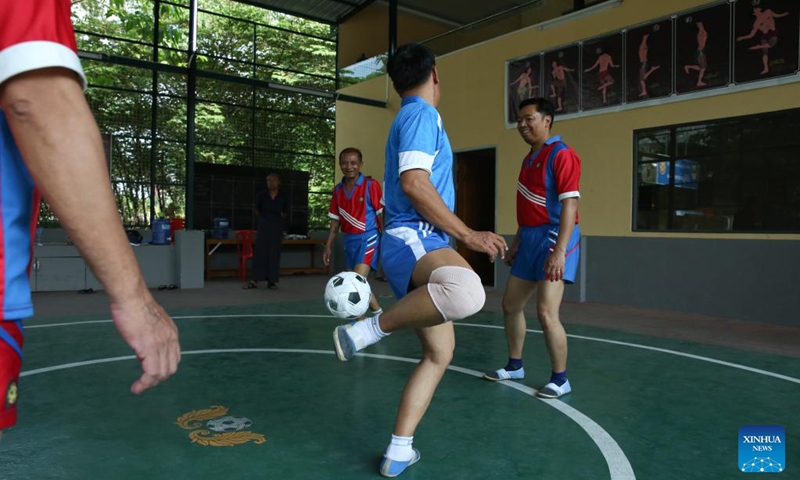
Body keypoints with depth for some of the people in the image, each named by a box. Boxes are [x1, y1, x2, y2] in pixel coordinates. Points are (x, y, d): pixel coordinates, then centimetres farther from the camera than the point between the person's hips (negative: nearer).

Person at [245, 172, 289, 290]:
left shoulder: (283, 197, 1)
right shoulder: (261, 196, 1)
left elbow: (286, 212, 13)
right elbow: (257, 211, 12)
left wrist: (282, 215, 0)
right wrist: (264, 217, 4)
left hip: (277, 227, 0)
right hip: (263, 226, 0)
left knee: (274, 252, 2)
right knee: (259, 251, -2)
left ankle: (272, 280, 9)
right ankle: (255, 280, 1)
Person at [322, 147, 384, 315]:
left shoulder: (371, 185, -9)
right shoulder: (338, 189, 8)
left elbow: (382, 214, -8)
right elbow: (335, 221, 13)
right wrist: (328, 247, 11)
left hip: (368, 238, -7)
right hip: (349, 240, 7)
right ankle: (378, 313, 35)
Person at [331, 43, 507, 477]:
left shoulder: (412, 117, 25)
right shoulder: (422, 114, -5)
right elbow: (414, 183, -21)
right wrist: (467, 235, -17)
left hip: (415, 243, 10)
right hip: (413, 239, -10)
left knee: (439, 353, 11)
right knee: (468, 291, -41)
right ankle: (366, 331, -21)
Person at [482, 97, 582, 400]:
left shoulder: (561, 154, -11)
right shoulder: (529, 159, 16)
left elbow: (570, 204, -20)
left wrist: (559, 251, -27)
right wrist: (516, 244, 23)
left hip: (553, 238, -9)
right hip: (530, 239, 10)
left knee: (546, 313, -12)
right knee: (511, 305, 13)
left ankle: (560, 380, 6)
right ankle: (514, 367, 29)